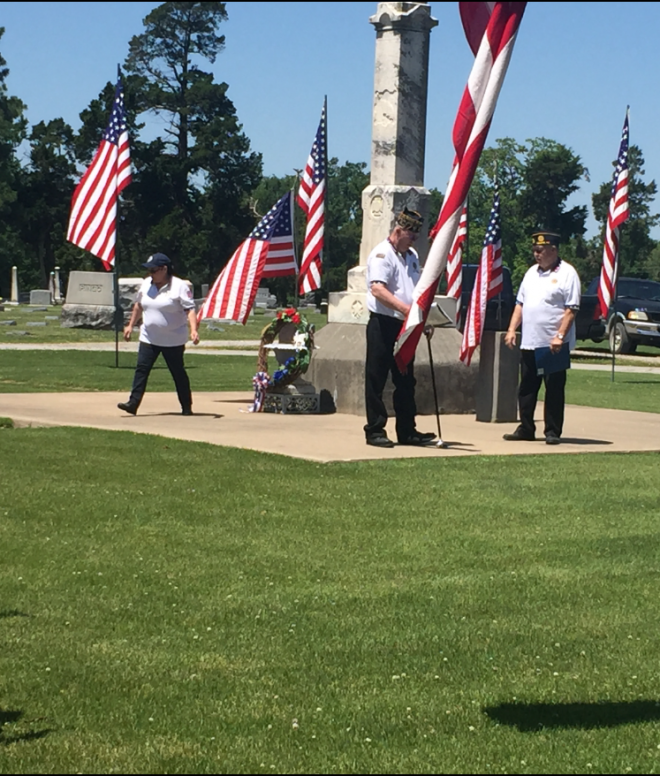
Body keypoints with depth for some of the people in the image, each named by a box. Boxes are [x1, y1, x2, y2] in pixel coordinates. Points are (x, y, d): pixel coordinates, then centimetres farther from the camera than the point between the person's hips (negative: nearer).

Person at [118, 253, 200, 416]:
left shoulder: (179, 286, -13)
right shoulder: (146, 284, 5)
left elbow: (190, 309, -18)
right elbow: (138, 306, 19)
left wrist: (193, 330, -31)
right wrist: (131, 325, 21)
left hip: (173, 341, -5)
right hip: (148, 339, 5)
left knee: (178, 372, 6)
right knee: (141, 369, -6)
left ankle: (187, 407, 17)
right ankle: (133, 403, -9)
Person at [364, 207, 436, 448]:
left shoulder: (412, 256, 17)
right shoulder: (382, 254, -11)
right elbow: (377, 290, -24)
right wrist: (405, 308, -32)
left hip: (405, 327, 9)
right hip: (383, 324, -8)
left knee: (406, 381, 11)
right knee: (376, 380, -3)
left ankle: (406, 431, 17)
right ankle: (375, 430, 2)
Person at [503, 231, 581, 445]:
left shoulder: (566, 274, -6)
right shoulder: (531, 273, 16)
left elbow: (571, 309, -12)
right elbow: (520, 303, 19)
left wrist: (560, 336, -19)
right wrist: (512, 329, 8)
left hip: (553, 344, -7)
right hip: (529, 343, 7)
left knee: (554, 390, -1)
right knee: (526, 388, 10)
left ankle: (552, 432, 4)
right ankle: (526, 429, 17)